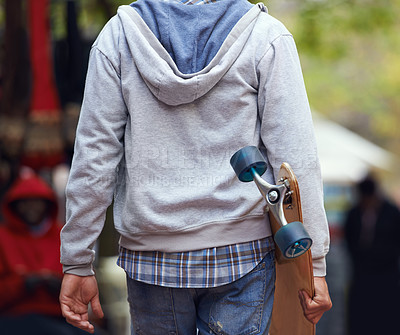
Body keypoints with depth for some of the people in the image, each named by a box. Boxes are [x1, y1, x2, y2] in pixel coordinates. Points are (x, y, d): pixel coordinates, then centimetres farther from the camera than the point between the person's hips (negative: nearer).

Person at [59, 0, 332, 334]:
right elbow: (294, 159, -8)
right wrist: (314, 261, -3)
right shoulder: (266, 35, -4)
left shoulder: (118, 34, 0)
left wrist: (78, 262, 2)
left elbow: (94, 156, -2)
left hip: (151, 256, 2)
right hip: (241, 254, -1)